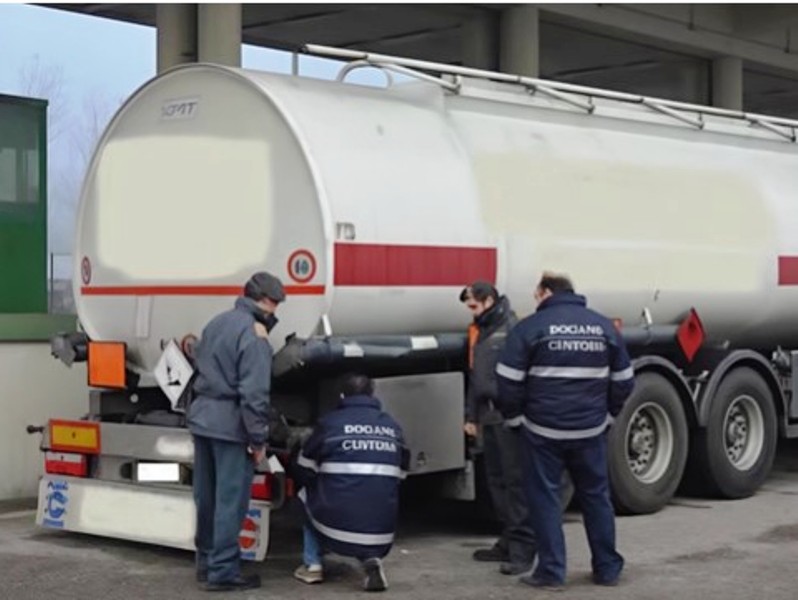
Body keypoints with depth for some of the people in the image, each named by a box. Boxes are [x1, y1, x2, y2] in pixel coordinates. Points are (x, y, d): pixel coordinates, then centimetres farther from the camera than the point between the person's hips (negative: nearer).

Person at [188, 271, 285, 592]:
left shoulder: (217, 322, 11)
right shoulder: (254, 335, -15)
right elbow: (254, 394, -18)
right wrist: (258, 439, -13)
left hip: (202, 417, 9)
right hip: (230, 424, -9)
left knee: (206, 497, 17)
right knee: (230, 500, -1)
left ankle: (206, 562, 28)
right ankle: (223, 571, 3)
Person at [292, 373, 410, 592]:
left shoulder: (330, 422, 0)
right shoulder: (392, 427, 11)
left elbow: (304, 472, 9)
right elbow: (400, 475, 15)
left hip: (336, 526, -2)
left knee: (308, 494, 27)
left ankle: (312, 565, 19)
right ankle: (372, 558, 7)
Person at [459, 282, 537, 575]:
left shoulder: (513, 329, -8)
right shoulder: (479, 332, 20)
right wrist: (471, 415, 23)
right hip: (488, 417, 9)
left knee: (517, 481, -8)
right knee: (496, 481, 12)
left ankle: (522, 548, -7)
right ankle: (508, 541, 20)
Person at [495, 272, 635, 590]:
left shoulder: (531, 327, -6)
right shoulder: (604, 326, 8)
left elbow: (509, 381, -7)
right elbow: (623, 381, 11)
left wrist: (514, 416, 7)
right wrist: (607, 413, 19)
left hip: (544, 430, -4)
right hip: (591, 430, 4)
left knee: (545, 498, 5)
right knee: (596, 496, 14)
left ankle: (551, 571, 5)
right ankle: (608, 568, 20)